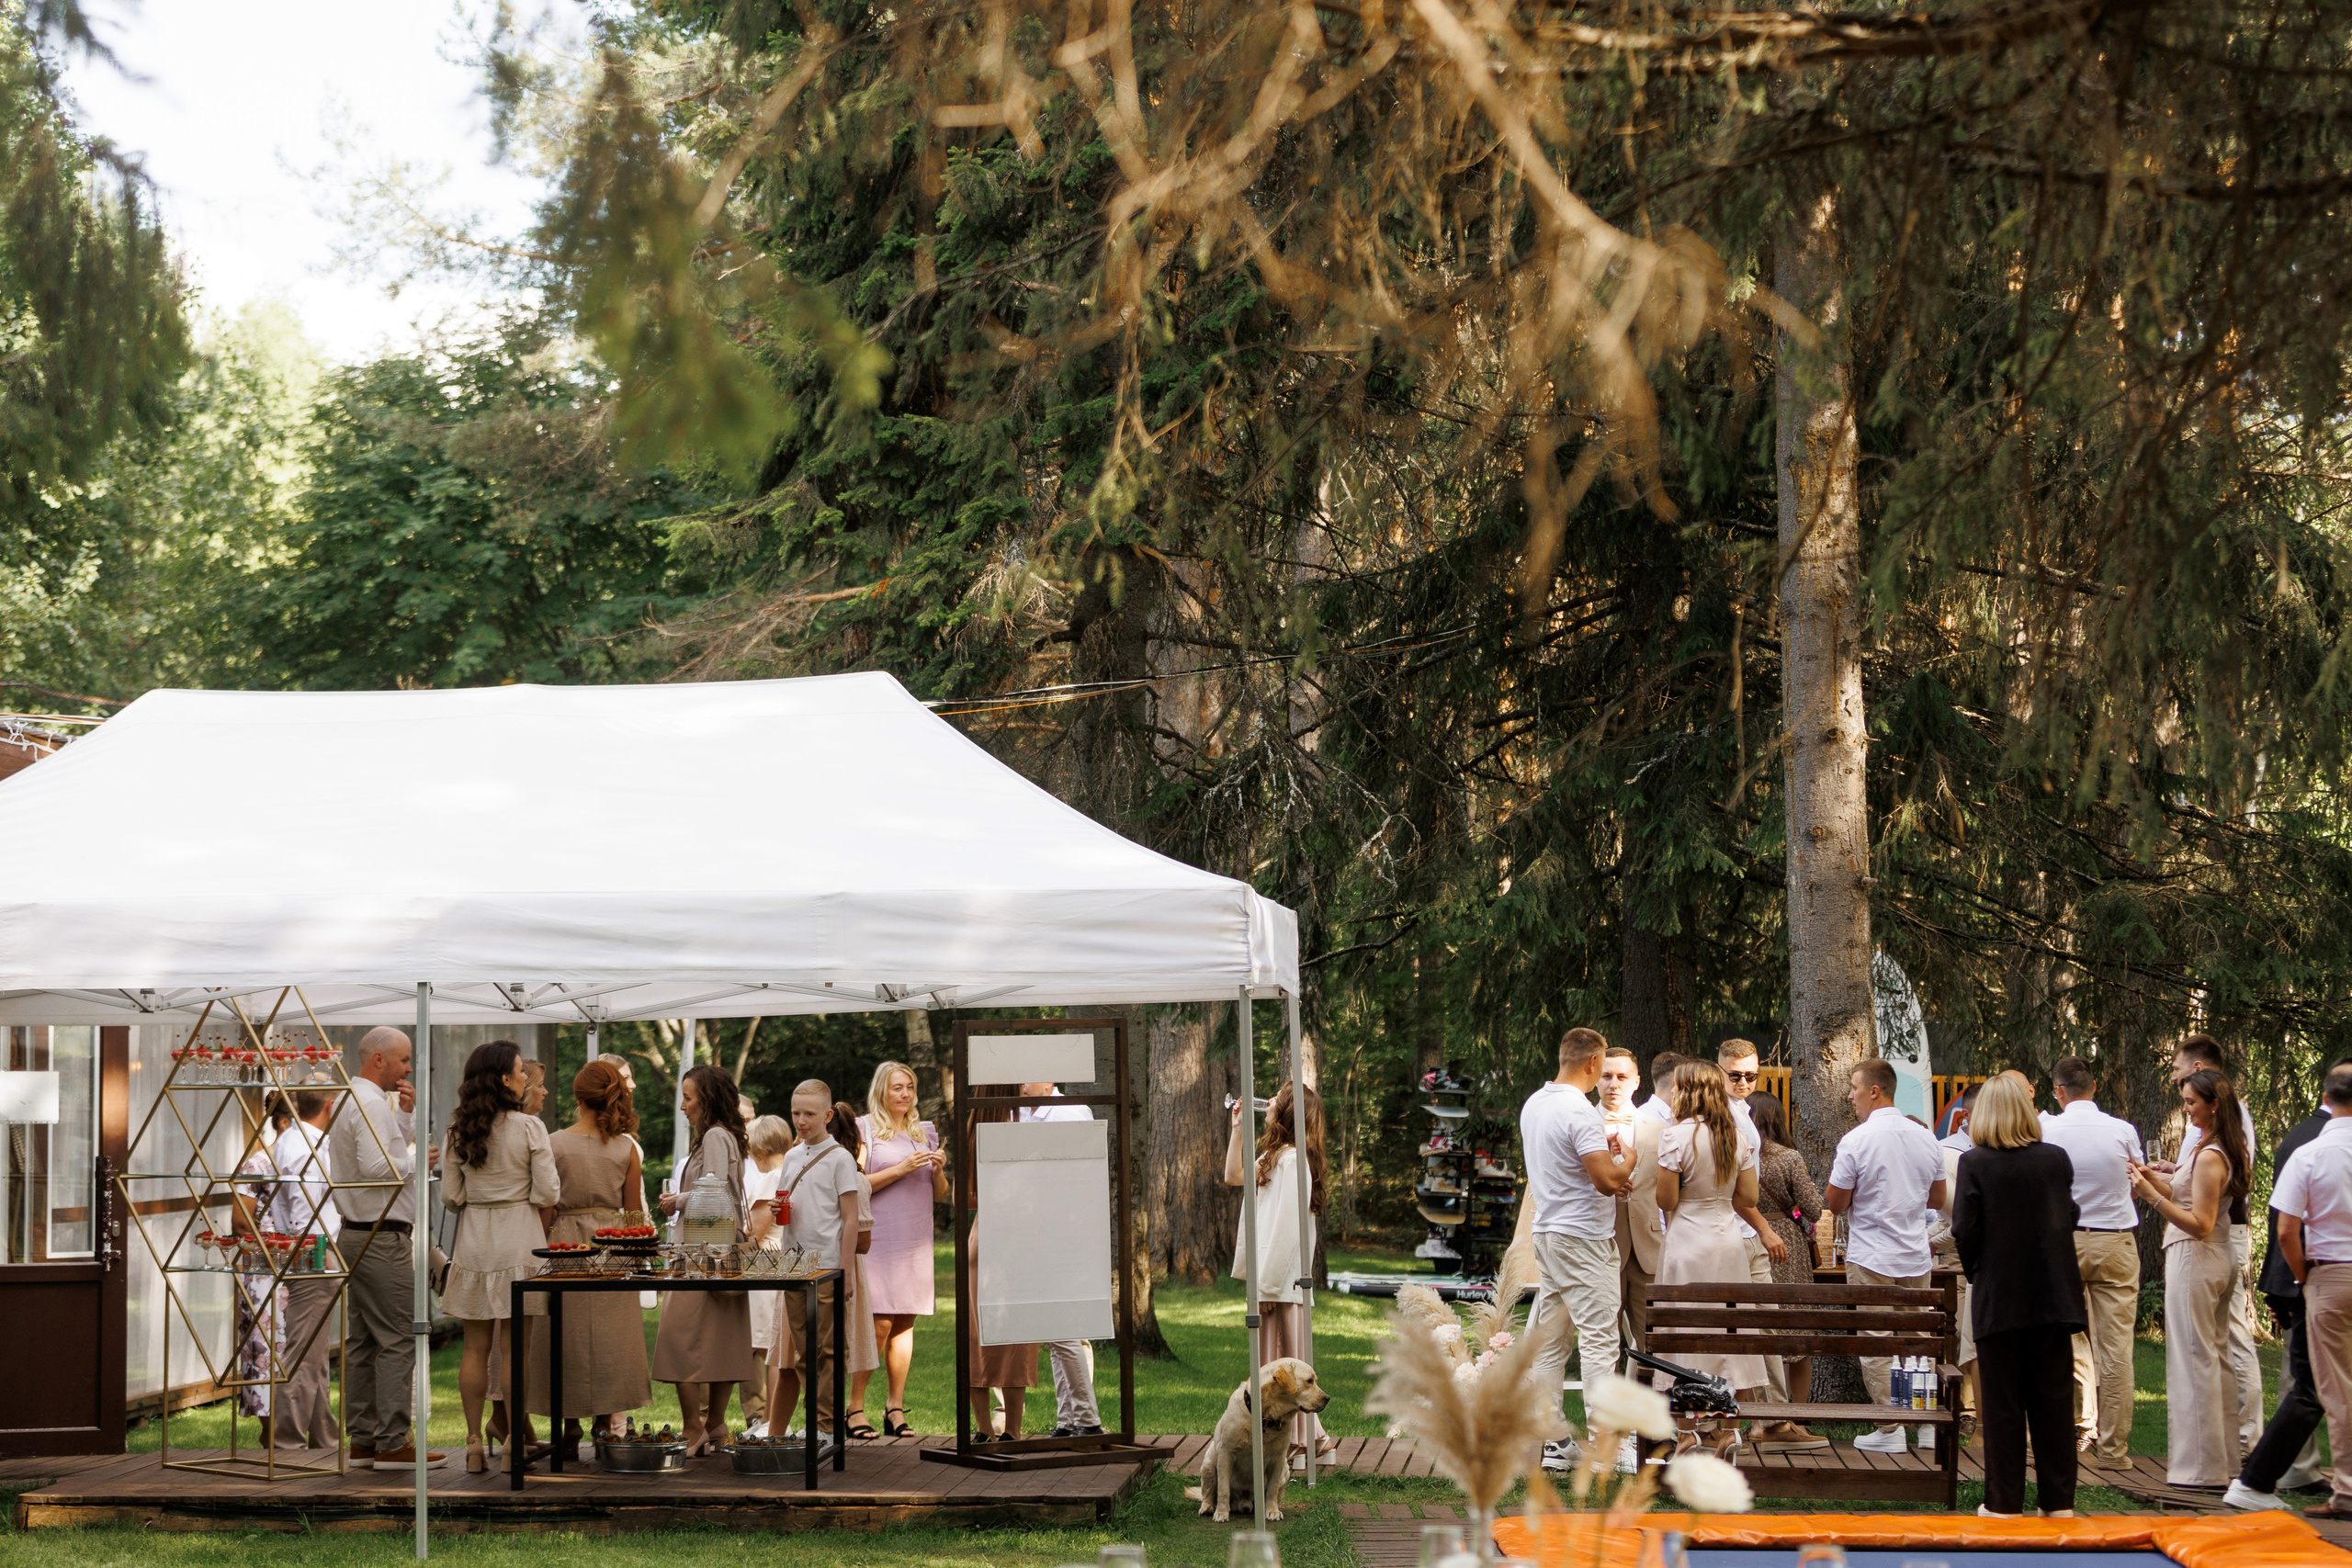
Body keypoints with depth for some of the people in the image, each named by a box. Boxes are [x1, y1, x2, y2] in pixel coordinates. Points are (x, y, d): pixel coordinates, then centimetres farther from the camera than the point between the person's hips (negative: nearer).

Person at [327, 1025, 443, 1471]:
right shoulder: (372, 1104, -15)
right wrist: (418, 1161, -10)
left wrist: (406, 1116, 12)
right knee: (397, 1341, -9)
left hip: (358, 1235, 11)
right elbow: (376, 1166, -24)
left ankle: (361, 1440, 14)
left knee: (362, 1342, 11)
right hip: (383, 1238, -11)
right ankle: (392, 1444, -10)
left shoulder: (355, 1101, 18)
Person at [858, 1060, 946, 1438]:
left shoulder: (925, 1133, 17)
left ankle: (896, 1408, 7)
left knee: (905, 1322, 3)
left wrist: (938, 1171, -1)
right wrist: (902, 1169, -14)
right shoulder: (864, 1129, 2)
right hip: (878, 1241, -5)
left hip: (916, 1243, 5)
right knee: (879, 1323, -11)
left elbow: (940, 1195, 20)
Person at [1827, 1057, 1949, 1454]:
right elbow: (1938, 1199, 16)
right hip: (1916, 1258, 5)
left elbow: (1835, 1204, -8)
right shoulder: (1926, 1138, 5)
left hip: (1871, 1260, -5)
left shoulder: (1856, 1141, -13)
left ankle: (1891, 1431, 1)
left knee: (1877, 1348, 1)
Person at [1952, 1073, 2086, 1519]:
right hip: (2053, 1295, 3)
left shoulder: (1975, 1163, -10)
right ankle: (2059, 1501, 11)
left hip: (1999, 1298, -2)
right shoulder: (2057, 1159, -1)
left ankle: (2005, 1503, 7)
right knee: (2054, 1398, 9)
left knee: (2003, 1402, 5)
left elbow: (1964, 1231, -9)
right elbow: (2069, 1218, 8)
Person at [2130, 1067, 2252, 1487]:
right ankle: (2224, 1458, 21)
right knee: (2216, 1356, 15)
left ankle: (2203, 1464, 0)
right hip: (2218, 1258, 10)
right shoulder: (2228, 1149, 10)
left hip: (2195, 1259, -10)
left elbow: (2199, 1224, -22)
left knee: (2194, 1358, -4)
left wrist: (2153, 1197, -25)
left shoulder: (2209, 1156, -19)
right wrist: (2155, 1180, 7)